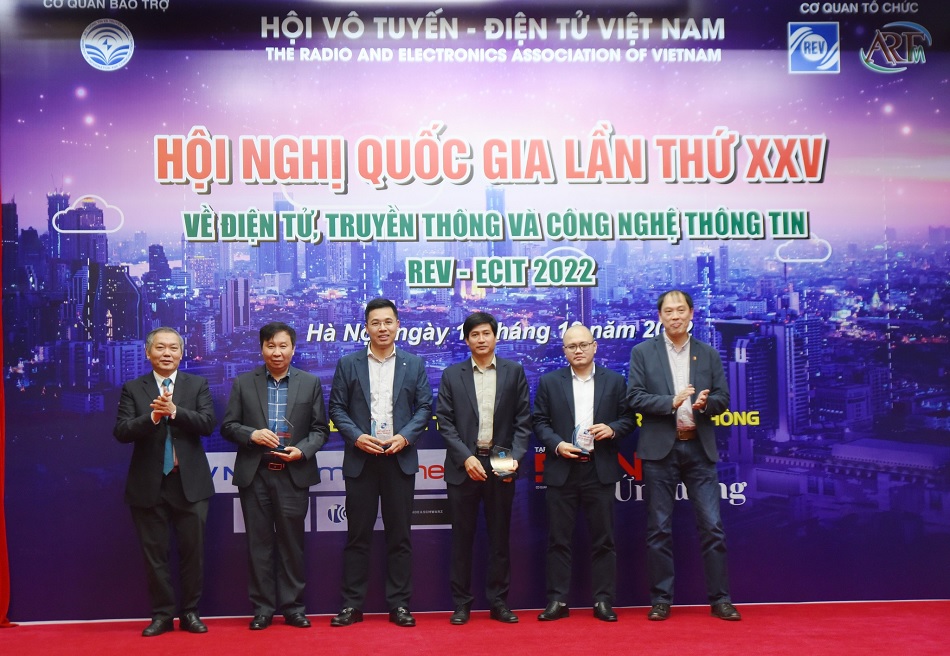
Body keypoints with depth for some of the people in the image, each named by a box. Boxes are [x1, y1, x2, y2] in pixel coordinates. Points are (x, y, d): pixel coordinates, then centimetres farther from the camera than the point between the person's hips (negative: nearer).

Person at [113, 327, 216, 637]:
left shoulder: (198, 385, 4)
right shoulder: (132, 389, 4)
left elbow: (208, 424, -9)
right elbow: (121, 432, -7)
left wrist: (174, 411, -22)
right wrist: (152, 416, -23)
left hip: (190, 482, 0)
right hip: (148, 483, 0)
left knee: (193, 550, 6)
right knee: (155, 553, 7)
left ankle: (190, 612, 20)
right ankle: (162, 614, 19)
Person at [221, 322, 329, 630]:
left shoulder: (310, 383, 5)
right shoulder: (243, 383, 6)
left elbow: (320, 429, 4)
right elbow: (228, 426, 5)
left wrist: (302, 450, -13)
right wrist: (251, 434, -14)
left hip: (293, 475, 0)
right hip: (254, 475, 1)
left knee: (292, 542, 6)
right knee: (259, 543, 6)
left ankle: (293, 606, 16)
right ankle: (262, 607, 15)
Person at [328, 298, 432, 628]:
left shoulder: (414, 364, 7)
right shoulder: (348, 364, 5)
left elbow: (424, 407, 5)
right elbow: (337, 408, 3)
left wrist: (405, 436, -10)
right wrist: (357, 437, -11)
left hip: (400, 458, 1)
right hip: (360, 458, 0)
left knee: (399, 534, 5)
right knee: (357, 534, 4)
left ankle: (399, 604, 13)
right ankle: (352, 604, 12)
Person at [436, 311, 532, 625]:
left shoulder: (514, 372, 4)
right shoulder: (452, 375, 4)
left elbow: (523, 420, 2)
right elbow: (445, 422, -1)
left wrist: (514, 457, -11)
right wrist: (466, 457, -12)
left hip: (500, 465, 0)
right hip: (463, 465, 0)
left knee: (500, 537, 8)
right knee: (462, 537, 5)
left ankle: (499, 602, 18)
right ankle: (461, 603, 15)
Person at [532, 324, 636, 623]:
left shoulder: (614, 381, 7)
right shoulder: (549, 382, 6)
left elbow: (628, 418, 8)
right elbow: (539, 421, 5)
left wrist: (612, 429, -12)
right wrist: (556, 444, -10)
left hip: (600, 470, 0)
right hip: (561, 470, 0)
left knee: (603, 539, 4)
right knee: (559, 539, 3)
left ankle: (603, 601, 12)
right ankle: (557, 600, 10)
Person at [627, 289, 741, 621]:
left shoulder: (709, 354, 10)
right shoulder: (643, 352, 3)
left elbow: (723, 398, 8)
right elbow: (634, 397, -4)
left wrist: (706, 403, -14)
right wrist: (672, 402, -17)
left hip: (699, 448, 2)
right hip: (660, 449, -2)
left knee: (712, 526, 1)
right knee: (659, 529, 4)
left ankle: (720, 598, 12)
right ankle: (661, 600, 13)